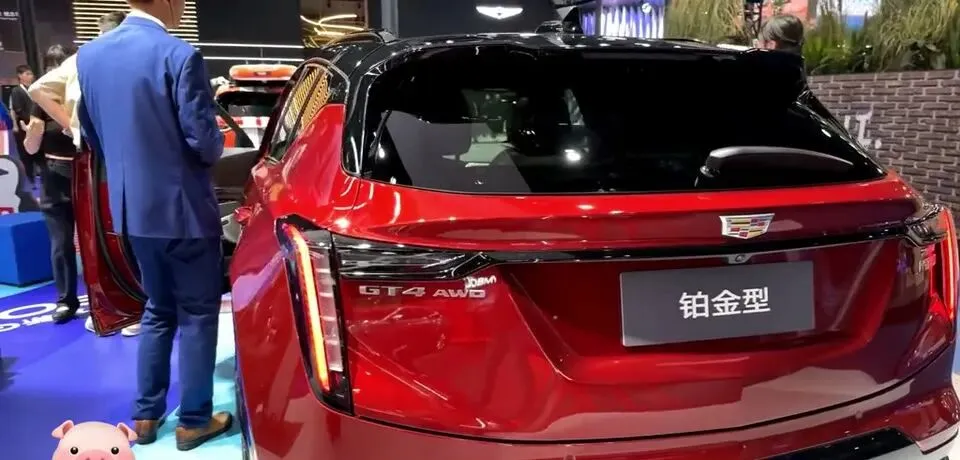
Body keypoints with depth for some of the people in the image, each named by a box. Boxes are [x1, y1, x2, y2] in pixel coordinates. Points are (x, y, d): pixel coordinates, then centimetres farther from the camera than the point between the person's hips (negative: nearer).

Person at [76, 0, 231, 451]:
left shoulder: (89, 54, 5)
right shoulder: (179, 55, -18)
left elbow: (92, 135, 13)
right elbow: (204, 142, -18)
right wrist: (217, 144, 4)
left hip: (131, 208, 7)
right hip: (184, 209, -7)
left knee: (158, 310, 21)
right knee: (197, 314, 8)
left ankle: (146, 414, 28)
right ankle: (194, 420, 18)